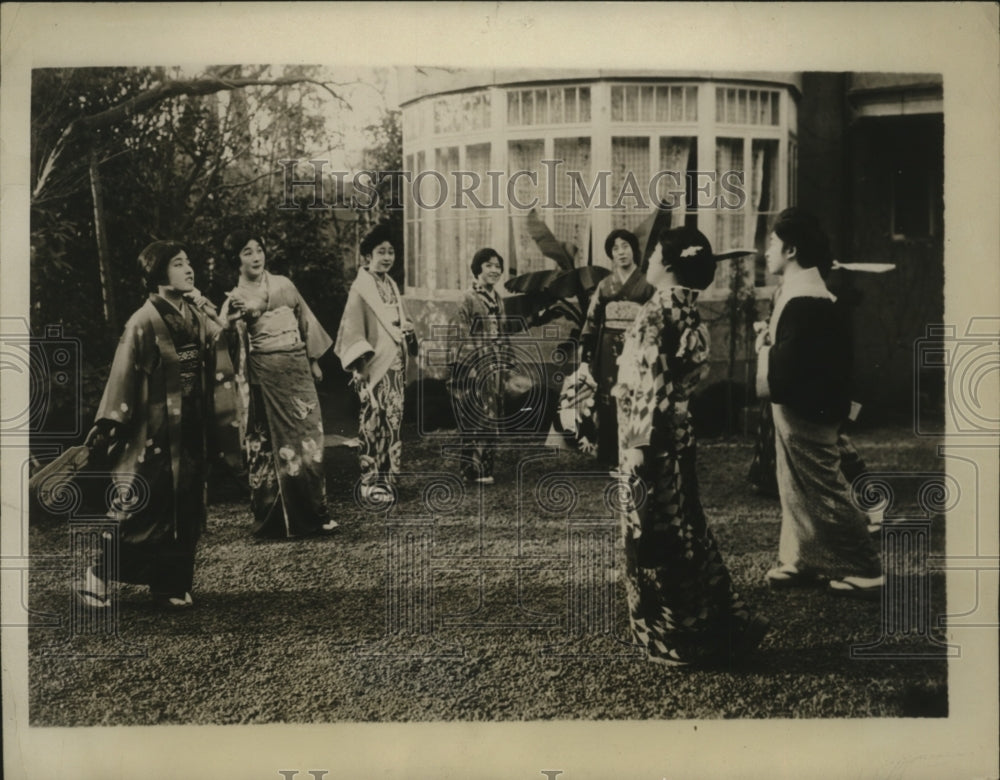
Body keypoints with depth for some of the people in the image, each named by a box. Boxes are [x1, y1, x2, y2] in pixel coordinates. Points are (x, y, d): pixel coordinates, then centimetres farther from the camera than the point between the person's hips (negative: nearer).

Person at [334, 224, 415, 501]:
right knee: (373, 422, -6)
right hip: (374, 367, -8)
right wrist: (360, 364, -19)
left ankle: (387, 476, 20)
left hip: (395, 364, 8)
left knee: (394, 421, 10)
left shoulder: (391, 286, 13)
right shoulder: (360, 288, -9)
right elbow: (353, 329, -13)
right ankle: (372, 483, 1)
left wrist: (408, 330, 2)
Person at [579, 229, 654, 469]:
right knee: (609, 402, 3)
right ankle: (612, 457, 12)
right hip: (608, 351, 3)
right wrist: (585, 357, 2)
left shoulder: (647, 284, 2)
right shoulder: (604, 285, 10)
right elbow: (592, 322, 8)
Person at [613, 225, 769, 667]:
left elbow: (653, 386, -20)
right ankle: (721, 628, 26)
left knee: (654, 537, 2)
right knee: (683, 532, 17)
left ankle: (672, 638, 14)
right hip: (677, 435, 9)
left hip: (653, 437, -9)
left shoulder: (659, 311, -17)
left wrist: (637, 447, -18)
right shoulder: (688, 311, 10)